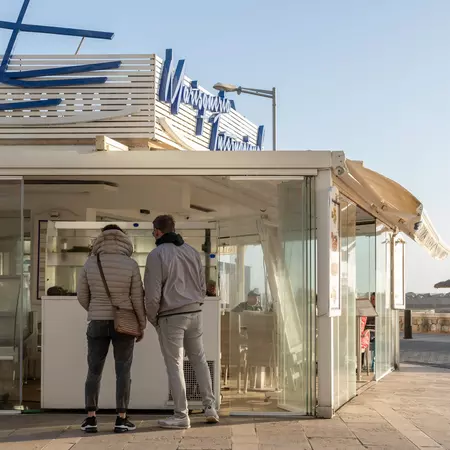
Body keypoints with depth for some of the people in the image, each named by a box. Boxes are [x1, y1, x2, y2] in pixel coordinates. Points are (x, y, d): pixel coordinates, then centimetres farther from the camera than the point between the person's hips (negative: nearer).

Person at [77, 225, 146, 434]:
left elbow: (82, 295, 3)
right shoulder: (130, 264, -8)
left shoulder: (91, 263, -4)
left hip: (97, 324, 1)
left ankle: (90, 419, 2)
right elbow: (137, 298, -6)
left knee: (94, 371, 7)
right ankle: (121, 420, 1)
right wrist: (142, 325, 5)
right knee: (123, 372, 4)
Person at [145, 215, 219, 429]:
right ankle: (210, 407, 14)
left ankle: (181, 415, 4)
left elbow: (153, 293, -11)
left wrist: (152, 318, 3)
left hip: (171, 316, -6)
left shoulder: (157, 255, -9)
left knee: (174, 365, 1)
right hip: (195, 313, 6)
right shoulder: (192, 251, 10)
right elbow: (202, 286, 12)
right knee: (199, 359, 16)